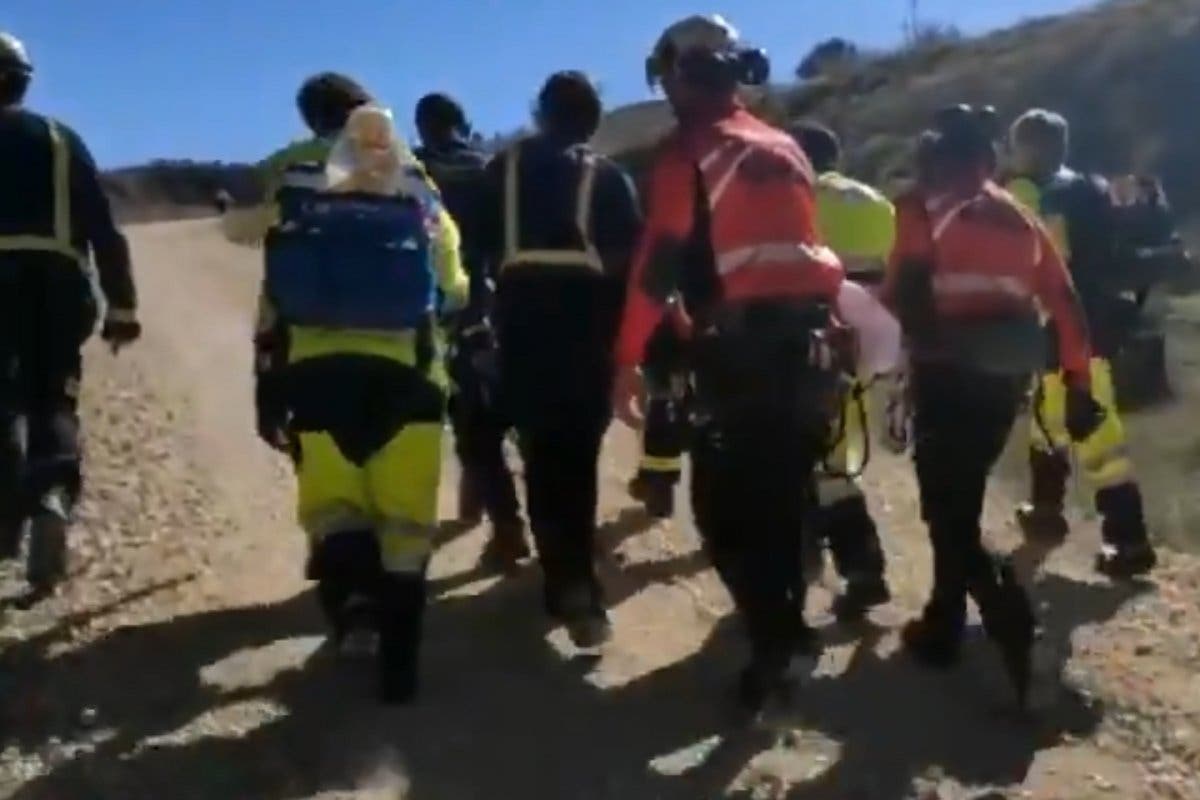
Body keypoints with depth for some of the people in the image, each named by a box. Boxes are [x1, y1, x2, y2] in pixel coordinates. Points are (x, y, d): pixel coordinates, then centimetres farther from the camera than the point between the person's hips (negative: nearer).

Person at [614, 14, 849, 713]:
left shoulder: (688, 153, -4)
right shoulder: (786, 149, 17)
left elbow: (659, 263, -10)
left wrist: (629, 359, -8)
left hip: (741, 349, -7)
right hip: (808, 339, 7)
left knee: (725, 503, 1)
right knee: (784, 492, 19)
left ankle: (779, 636, -5)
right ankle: (782, 621, 29)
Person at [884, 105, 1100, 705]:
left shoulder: (926, 209, -1)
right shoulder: (1018, 218, 17)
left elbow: (904, 288, -14)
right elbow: (1065, 303, 13)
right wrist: (1078, 384, 17)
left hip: (950, 369, -6)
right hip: (1006, 372, 6)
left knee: (946, 505, 0)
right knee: (963, 496, 20)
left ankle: (1012, 621, -17)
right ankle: (944, 623, 28)